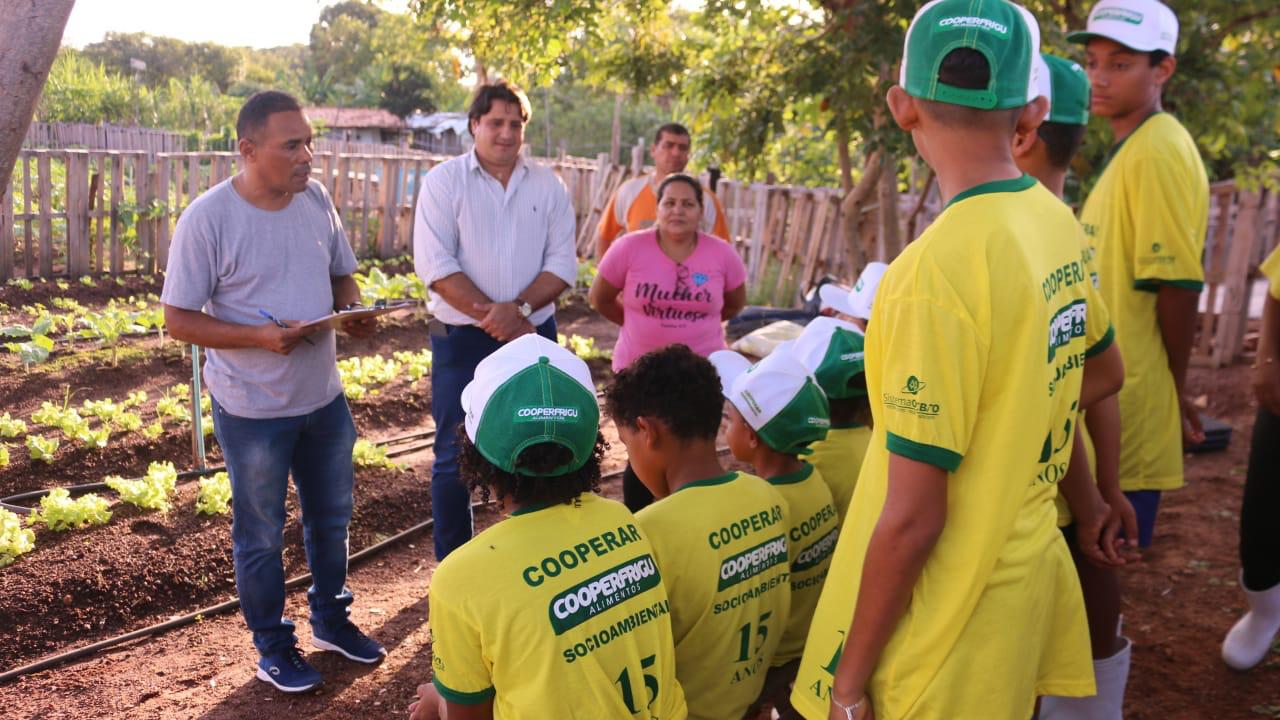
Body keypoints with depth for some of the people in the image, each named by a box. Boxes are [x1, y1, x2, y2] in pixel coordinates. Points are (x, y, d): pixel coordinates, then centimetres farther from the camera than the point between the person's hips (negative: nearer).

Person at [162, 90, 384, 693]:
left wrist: (355, 310, -12)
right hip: (252, 410, -5)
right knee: (261, 534, 12)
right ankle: (272, 647, 32)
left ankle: (331, 620, 42)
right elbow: (178, 319, -15)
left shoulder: (316, 199, -2)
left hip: (324, 396, 6)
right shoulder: (208, 218, -18)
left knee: (331, 517, 20)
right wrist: (261, 337, -28)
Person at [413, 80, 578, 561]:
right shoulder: (444, 182, -2)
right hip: (461, 339, -2)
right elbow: (436, 265, -11)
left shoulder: (547, 186, 5)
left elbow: (563, 263, 0)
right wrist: (493, 317, -17)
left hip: (532, 335, 2)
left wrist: (518, 309, -16)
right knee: (455, 456, 5)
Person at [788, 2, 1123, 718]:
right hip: (1030, 570, 7)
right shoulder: (1059, 225, -2)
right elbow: (1101, 375, 16)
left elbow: (912, 517, -23)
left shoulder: (939, 268, -26)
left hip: (953, 622, -7)